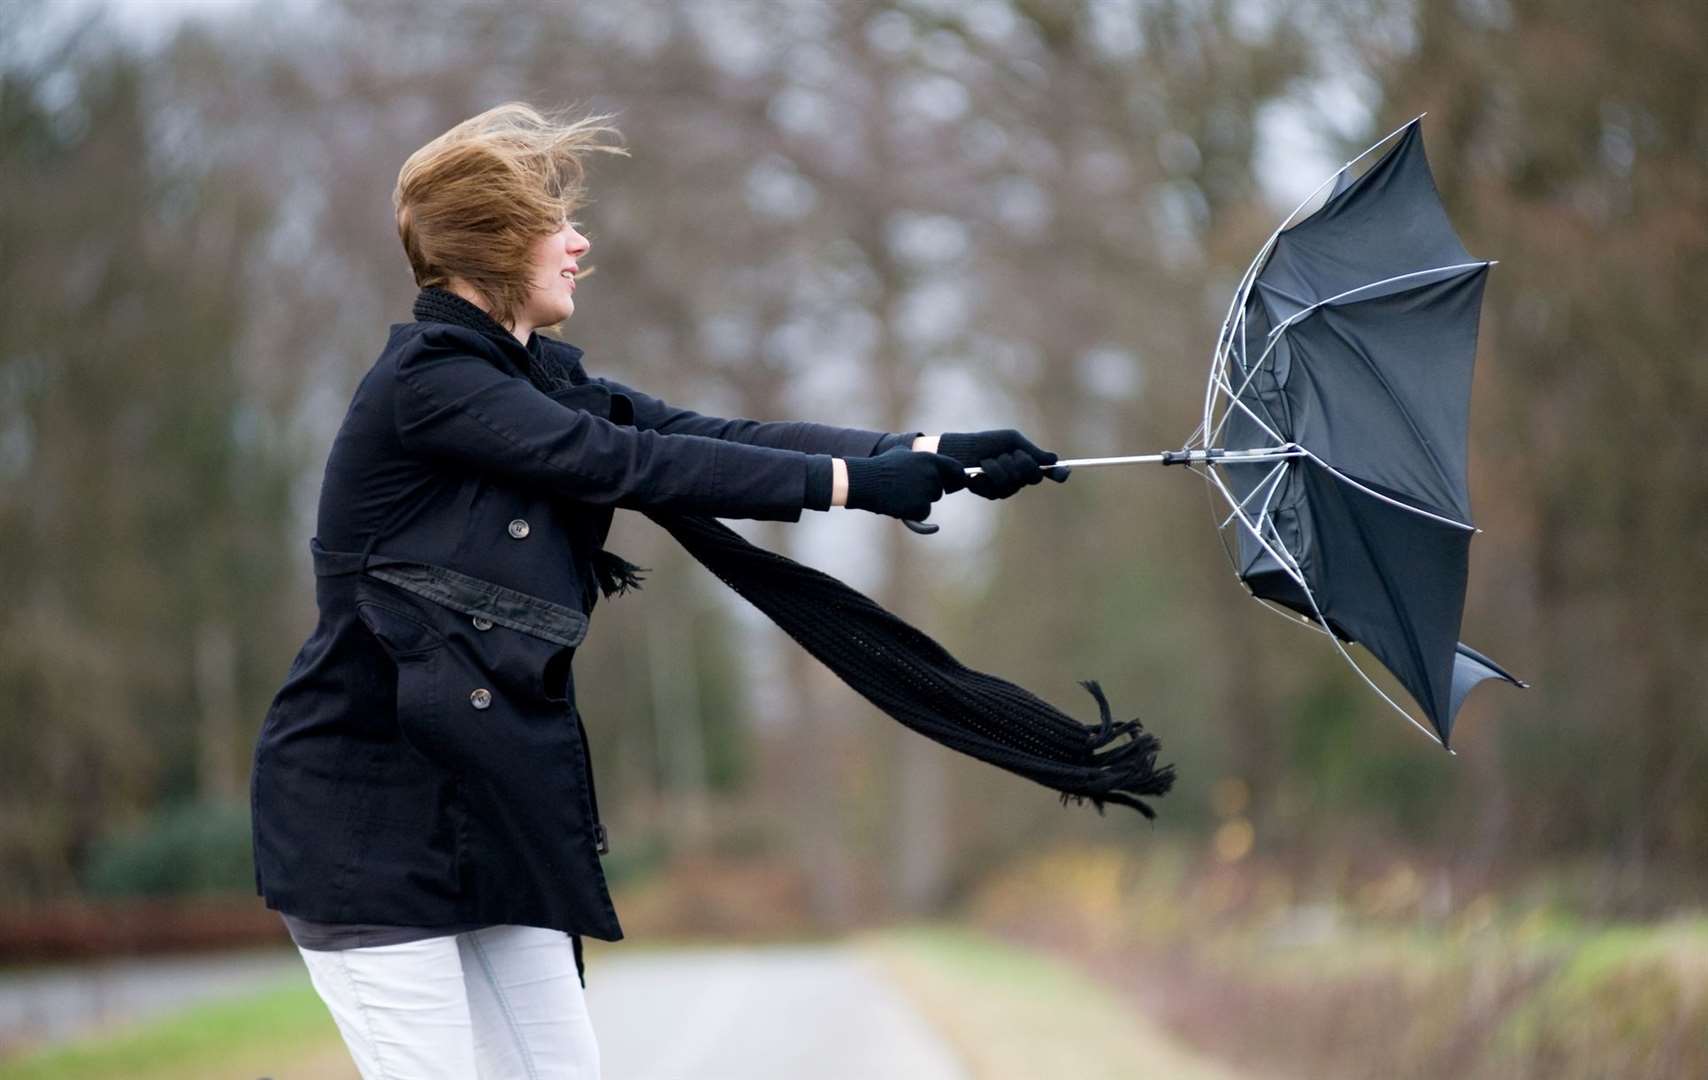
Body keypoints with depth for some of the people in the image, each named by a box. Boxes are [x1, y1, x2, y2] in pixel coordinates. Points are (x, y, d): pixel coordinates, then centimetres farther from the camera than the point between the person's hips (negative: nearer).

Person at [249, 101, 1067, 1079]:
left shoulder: (542, 382, 11)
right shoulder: (425, 383, -15)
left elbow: (717, 436, 2)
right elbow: (632, 466, -20)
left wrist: (931, 454, -8)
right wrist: (854, 482, -19)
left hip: (484, 801, 9)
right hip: (368, 805, -8)